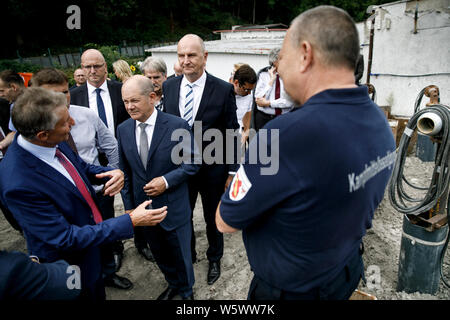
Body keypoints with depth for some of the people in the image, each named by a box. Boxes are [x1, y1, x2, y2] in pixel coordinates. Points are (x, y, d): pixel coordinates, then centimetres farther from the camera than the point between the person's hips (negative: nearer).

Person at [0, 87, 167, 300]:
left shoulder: (54, 142, -15)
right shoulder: (18, 185, -36)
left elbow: (81, 167, 5)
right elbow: (67, 239, -31)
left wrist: (113, 173, -17)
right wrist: (131, 221, -33)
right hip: (70, 262, -6)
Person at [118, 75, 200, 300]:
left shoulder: (177, 126, -16)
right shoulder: (123, 129, -1)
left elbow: (193, 163, -9)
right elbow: (125, 171, 6)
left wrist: (167, 180, -21)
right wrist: (129, 206, 6)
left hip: (173, 207, -4)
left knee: (180, 255, 14)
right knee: (160, 254, 22)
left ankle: (186, 291, 42)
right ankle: (173, 285, 49)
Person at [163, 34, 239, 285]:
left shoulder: (223, 90, -13)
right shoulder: (169, 87, -2)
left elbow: (232, 134, -9)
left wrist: (232, 171, -8)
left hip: (213, 169, -3)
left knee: (213, 218, 18)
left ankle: (215, 258, 46)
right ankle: (188, 254, 49)